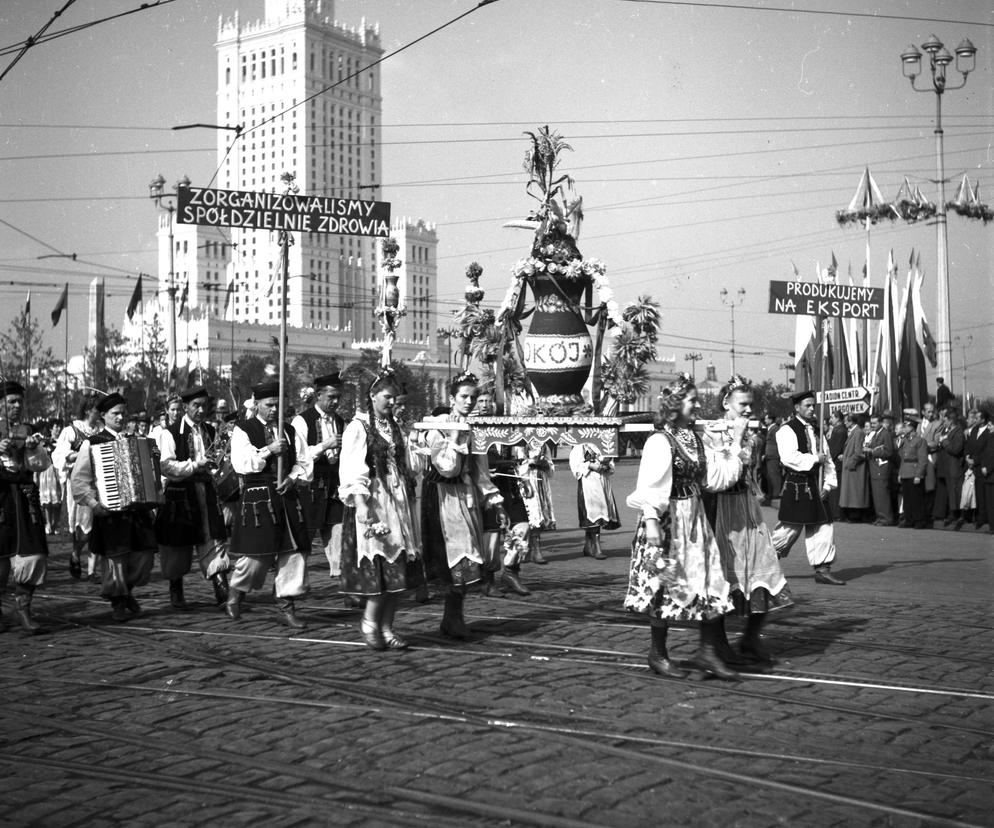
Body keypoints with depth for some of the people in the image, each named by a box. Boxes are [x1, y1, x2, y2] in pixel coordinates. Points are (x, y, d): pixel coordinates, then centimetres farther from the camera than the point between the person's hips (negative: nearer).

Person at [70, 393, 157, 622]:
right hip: (110, 511, -5)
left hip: (137, 508, 5)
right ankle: (117, 603, 16)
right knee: (115, 558, -3)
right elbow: (79, 480, -6)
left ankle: (127, 590, 28)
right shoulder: (92, 444, -1)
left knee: (144, 556, 2)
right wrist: (93, 503, -17)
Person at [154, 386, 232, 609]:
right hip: (179, 492, -4)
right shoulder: (170, 433, -7)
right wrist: (195, 465, -19)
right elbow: (167, 467, -16)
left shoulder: (211, 432, 11)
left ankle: (221, 587, -10)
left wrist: (214, 459, -1)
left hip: (206, 490, 4)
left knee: (214, 537, -7)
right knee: (177, 542, 6)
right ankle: (175, 590, 23)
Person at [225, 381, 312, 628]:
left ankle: (286, 607, 8)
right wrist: (269, 450, -16)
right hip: (257, 499, -5)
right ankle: (235, 593, 23)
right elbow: (241, 463, -11)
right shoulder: (242, 431, 2)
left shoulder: (289, 432, 16)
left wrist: (293, 479, -5)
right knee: (256, 553, -5)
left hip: (287, 498, 5)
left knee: (294, 551, 0)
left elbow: (304, 463, 13)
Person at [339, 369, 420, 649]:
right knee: (379, 567, -12)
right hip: (372, 502, -6)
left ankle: (386, 626, 8)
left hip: (398, 503, 6)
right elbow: (352, 470, -13)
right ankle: (370, 622, 3)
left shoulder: (395, 429, 17)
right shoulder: (358, 427, -4)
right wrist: (360, 505, -23)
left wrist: (408, 504, 14)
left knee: (397, 569, 2)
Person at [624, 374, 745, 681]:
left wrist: (736, 448, 6)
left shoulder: (694, 440, 12)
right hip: (668, 521, -8)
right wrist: (651, 521, -29)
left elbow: (719, 474, 11)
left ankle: (708, 650, 12)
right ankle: (657, 655, 15)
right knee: (665, 587, 1)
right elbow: (650, 486, -21)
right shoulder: (660, 441, -14)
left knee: (711, 584, 4)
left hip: (695, 520, 8)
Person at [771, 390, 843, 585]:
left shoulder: (816, 430, 16)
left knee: (824, 528, 3)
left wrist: (828, 483, 8)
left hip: (816, 488, 8)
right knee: (789, 529, -4)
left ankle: (823, 570, 9)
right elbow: (789, 457, -22)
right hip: (795, 488, -8)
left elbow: (827, 459, 20)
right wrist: (815, 459, -16)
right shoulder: (787, 430, -9)